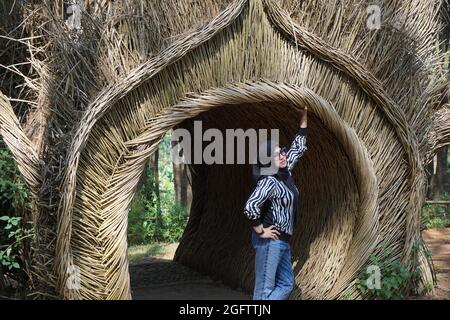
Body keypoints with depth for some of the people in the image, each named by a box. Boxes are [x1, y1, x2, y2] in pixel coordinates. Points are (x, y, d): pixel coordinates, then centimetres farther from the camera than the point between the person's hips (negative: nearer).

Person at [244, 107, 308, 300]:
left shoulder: (284, 172, 9)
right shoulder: (269, 181, -17)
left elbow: (298, 148, 21)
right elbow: (250, 207, -30)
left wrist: (304, 117, 19)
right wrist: (260, 231, -19)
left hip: (282, 240, 10)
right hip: (270, 240, -10)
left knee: (286, 284, 12)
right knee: (264, 290, -8)